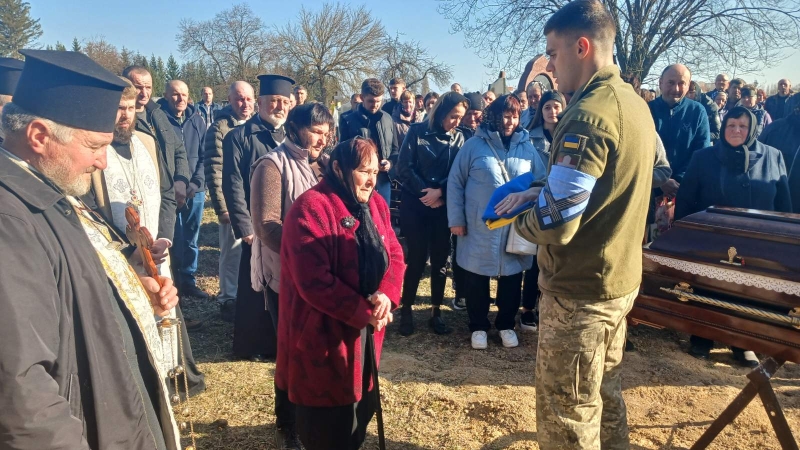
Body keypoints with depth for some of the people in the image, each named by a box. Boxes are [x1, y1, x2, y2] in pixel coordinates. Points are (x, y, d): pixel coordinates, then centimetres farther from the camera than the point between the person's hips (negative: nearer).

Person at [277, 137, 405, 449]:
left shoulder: (374, 204, 5)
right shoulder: (310, 209, -21)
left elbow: (393, 254, 4)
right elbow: (314, 282, -26)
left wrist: (386, 294, -16)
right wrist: (363, 312, -20)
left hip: (364, 331, 8)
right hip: (323, 336, -7)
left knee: (362, 405, 23)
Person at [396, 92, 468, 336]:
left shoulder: (459, 137, 5)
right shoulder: (417, 131, -4)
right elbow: (403, 168, -8)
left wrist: (440, 192, -16)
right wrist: (426, 193, -12)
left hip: (443, 206, 3)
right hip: (415, 204, -3)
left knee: (440, 259, 6)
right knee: (417, 258, 0)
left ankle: (436, 312, 17)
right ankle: (406, 310, 14)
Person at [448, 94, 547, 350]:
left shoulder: (527, 147, 5)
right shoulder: (474, 145, -3)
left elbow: (541, 181, 9)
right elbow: (455, 182, -2)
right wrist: (456, 219, -5)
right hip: (479, 226, -2)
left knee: (512, 277, 11)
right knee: (476, 278, 8)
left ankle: (506, 324, 32)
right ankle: (478, 326, 27)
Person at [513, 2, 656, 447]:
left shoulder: (588, 114, -23)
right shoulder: (636, 104, 7)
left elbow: (555, 224, -27)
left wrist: (520, 219, -6)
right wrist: (542, 191, 8)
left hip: (580, 288, -9)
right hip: (620, 278, 9)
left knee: (567, 414, 6)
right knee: (605, 392, 24)